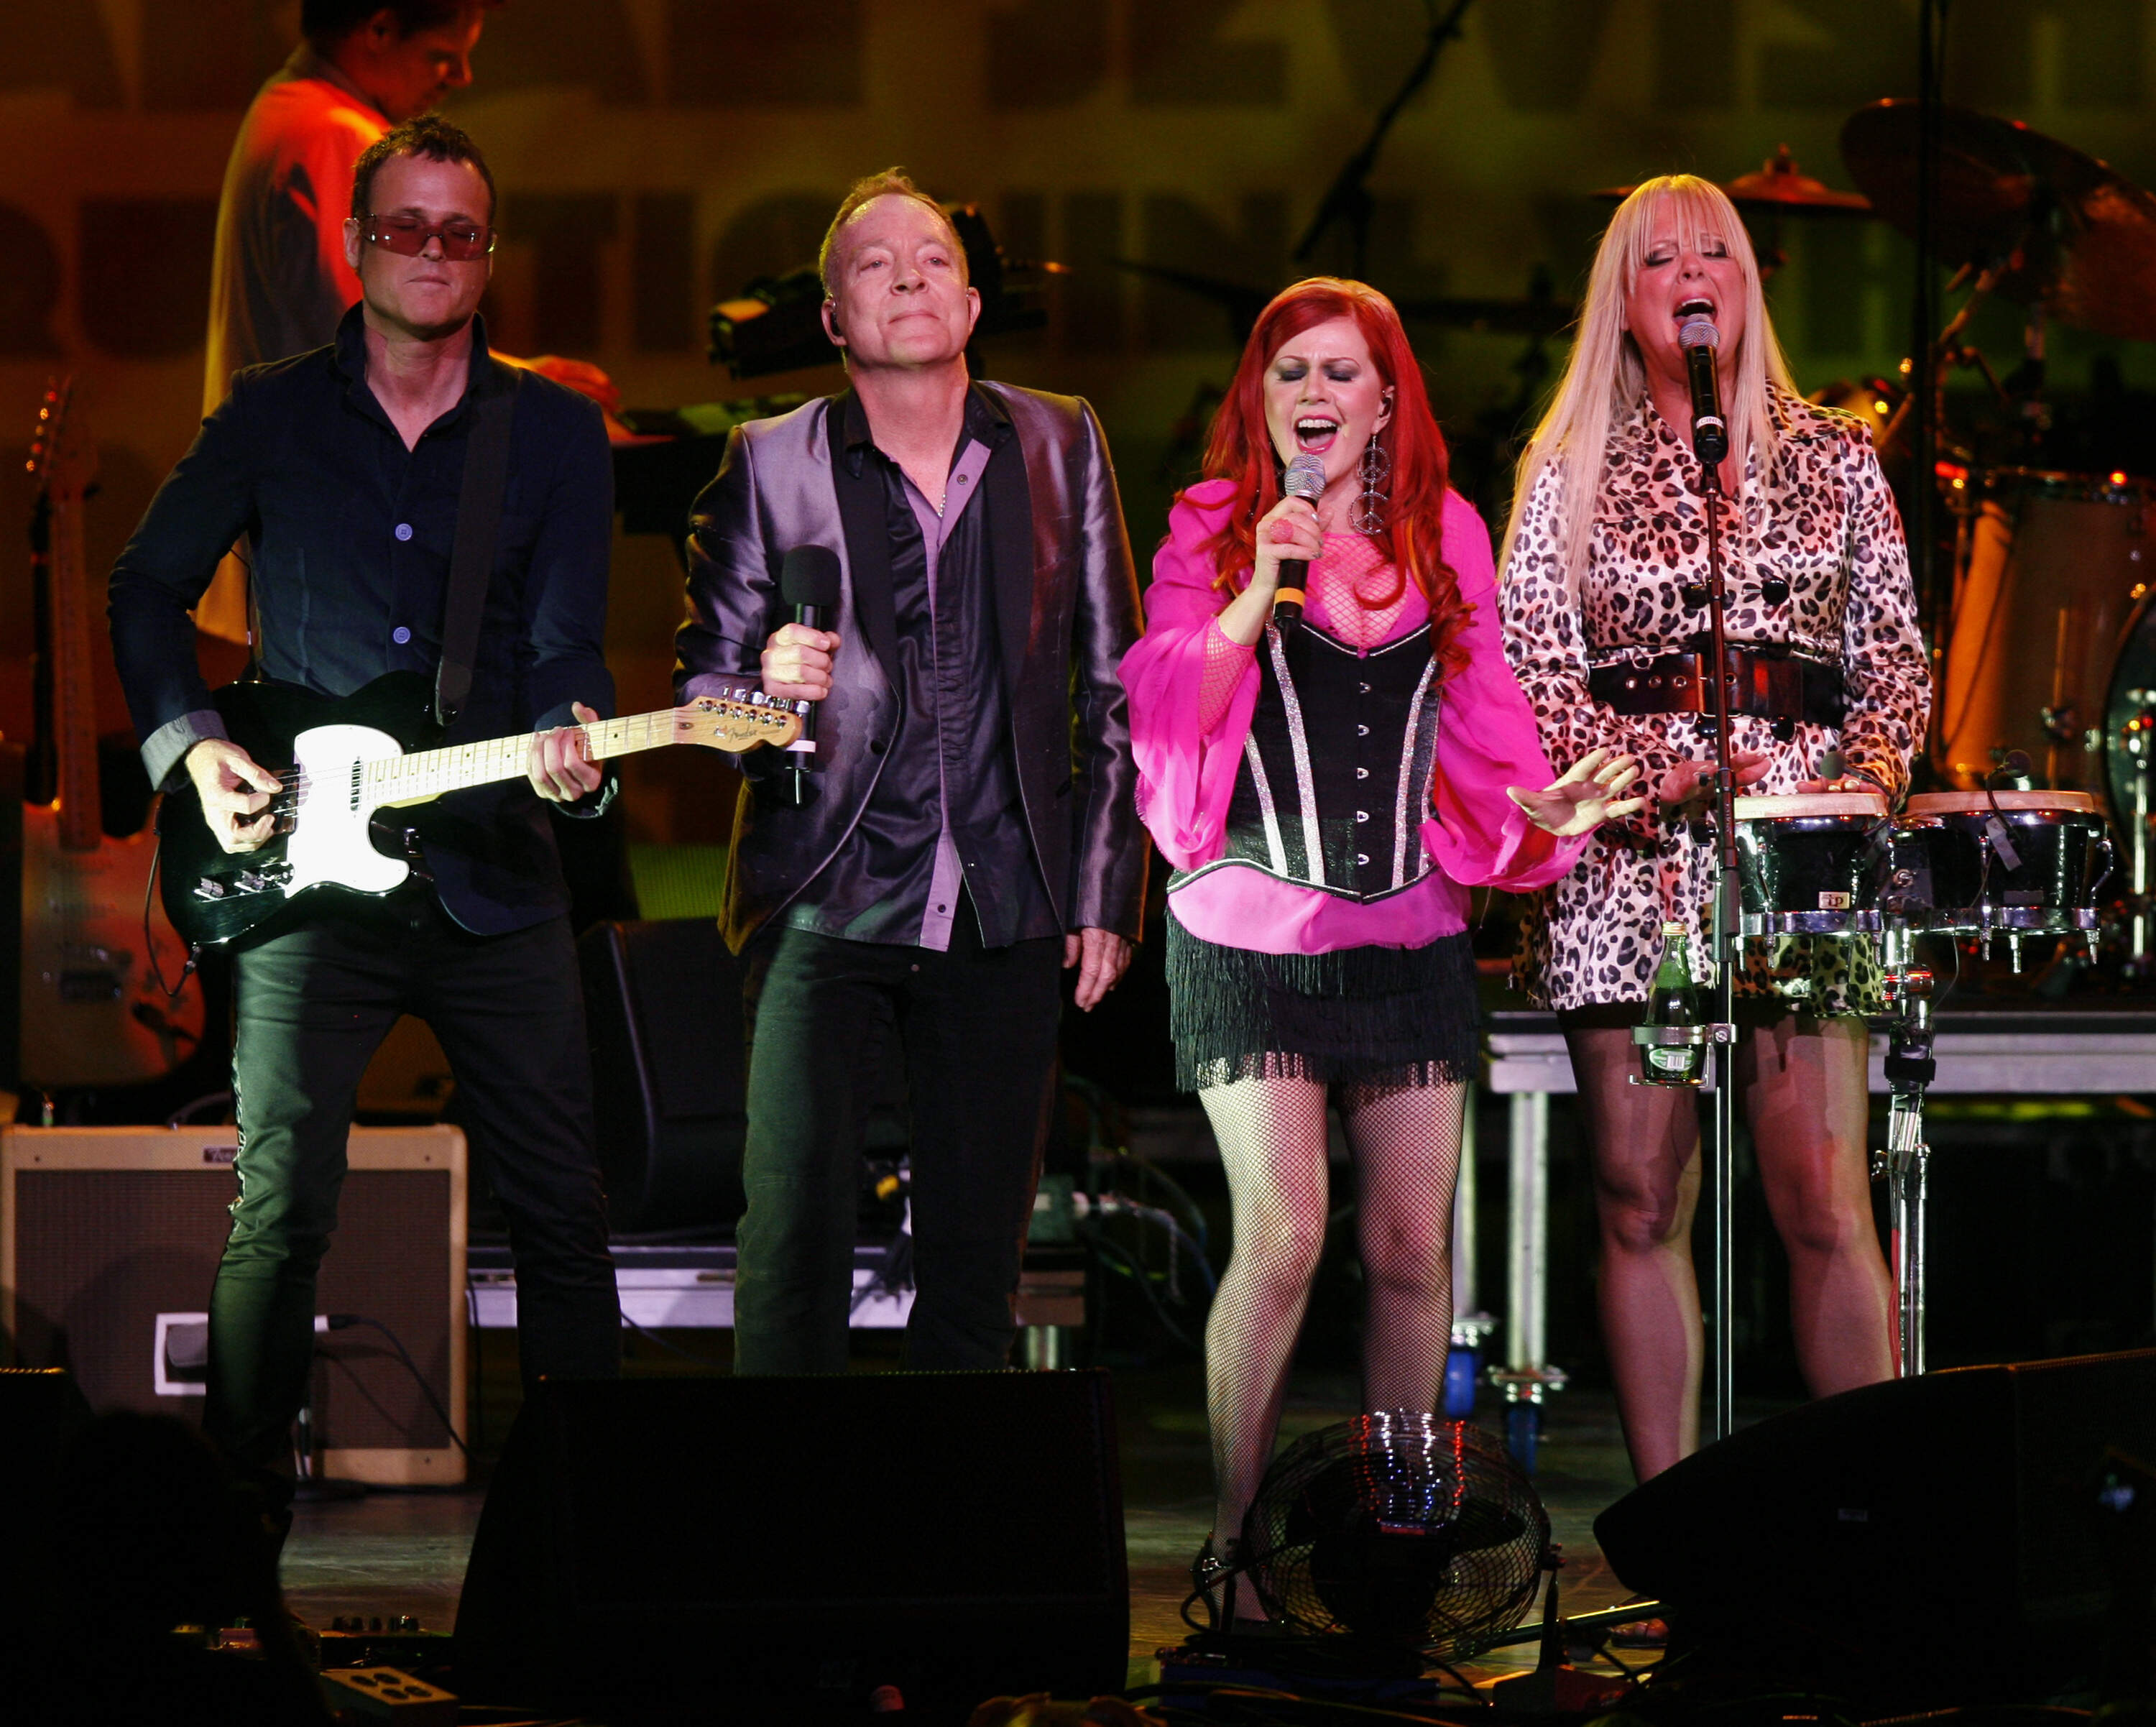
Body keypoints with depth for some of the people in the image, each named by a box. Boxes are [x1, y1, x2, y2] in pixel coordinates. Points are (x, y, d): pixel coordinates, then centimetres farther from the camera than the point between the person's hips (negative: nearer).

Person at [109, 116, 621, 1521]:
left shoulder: (556, 433, 5)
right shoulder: (272, 418, 5)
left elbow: (568, 647, 0)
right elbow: (148, 588, 13)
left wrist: (569, 748, -22)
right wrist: (190, 746, -2)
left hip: (491, 873, 1)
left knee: (561, 1212, 2)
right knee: (278, 1217, -5)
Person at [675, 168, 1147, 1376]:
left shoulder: (1062, 447, 8)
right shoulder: (771, 465, 3)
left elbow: (1118, 686, 10)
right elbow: (703, 680, 6)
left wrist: (1109, 892, 5)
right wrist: (766, 688, -18)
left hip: (1007, 906, 2)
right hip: (827, 901, -2)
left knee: (979, 1249, 5)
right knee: (794, 1230, -13)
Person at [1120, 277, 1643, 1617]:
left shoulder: (1446, 536, 11)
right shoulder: (1214, 530, 3)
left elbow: (1484, 721, 16)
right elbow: (1164, 711, -7)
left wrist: (1542, 808, -2)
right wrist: (1264, 586, -17)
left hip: (1410, 937, 3)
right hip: (1252, 935, -3)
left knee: (1414, 1247, 2)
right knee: (1283, 1237, -13)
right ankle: (1228, 1537, -2)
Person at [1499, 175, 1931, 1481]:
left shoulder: (1833, 458, 15)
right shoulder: (1572, 472, 11)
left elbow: (1895, 654, 13)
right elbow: (1536, 673, 2)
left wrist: (1872, 772, -7)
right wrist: (1665, 770, -13)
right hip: (1629, 852, 0)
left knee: (1825, 1202, -10)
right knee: (1643, 1203, -1)